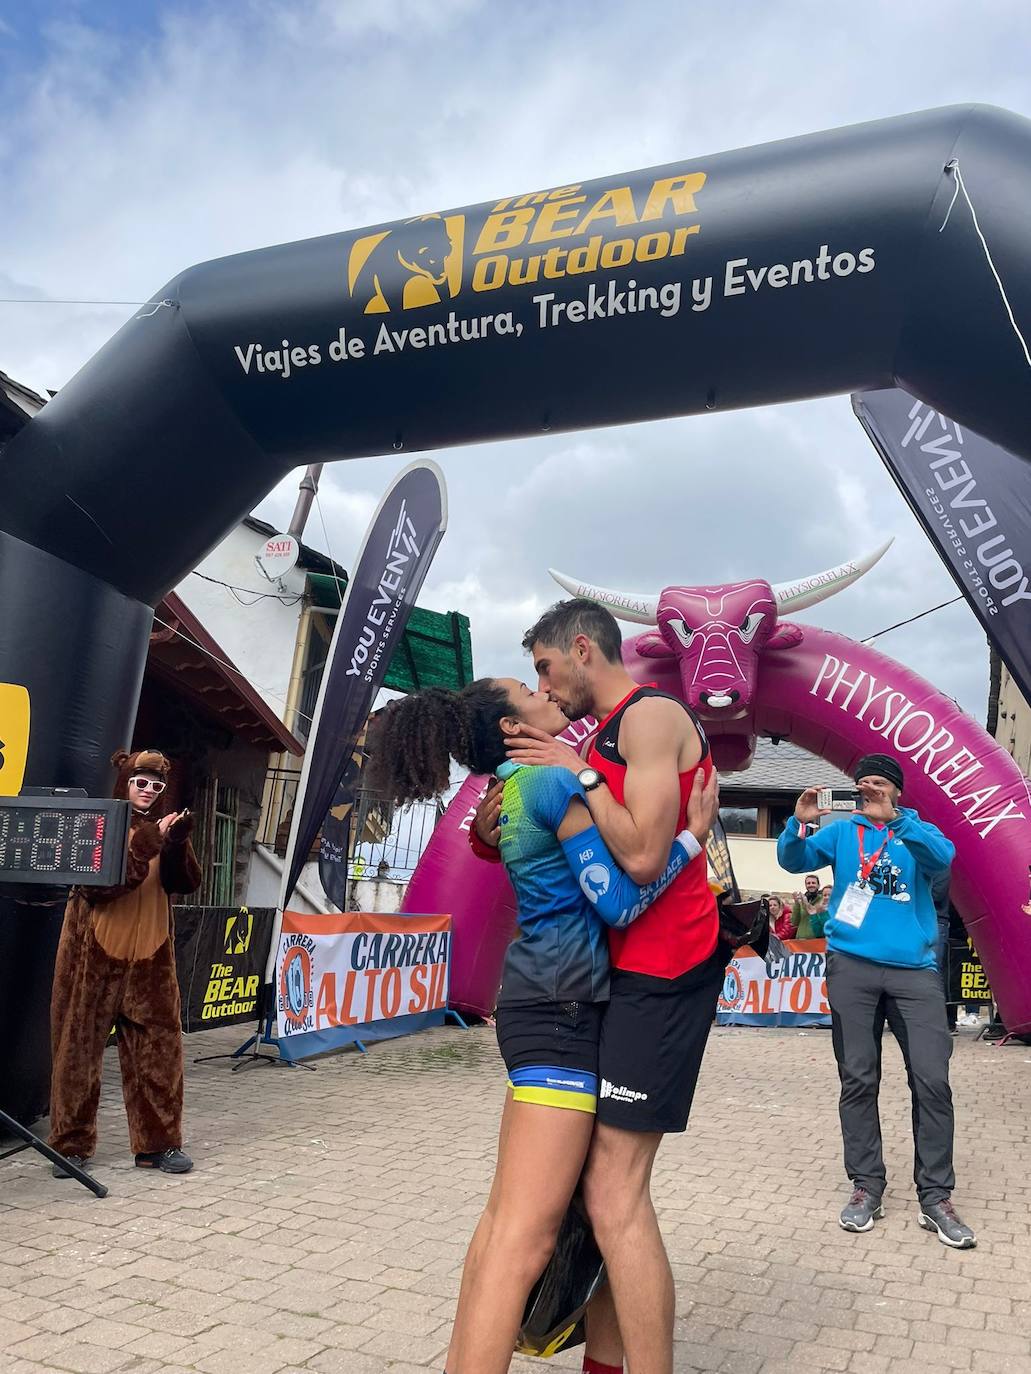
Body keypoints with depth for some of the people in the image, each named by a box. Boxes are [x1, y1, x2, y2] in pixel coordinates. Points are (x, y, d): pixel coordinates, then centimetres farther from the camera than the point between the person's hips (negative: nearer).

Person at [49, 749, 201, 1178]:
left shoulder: (164, 829, 10)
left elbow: (187, 883, 0)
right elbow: (94, 885, -16)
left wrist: (178, 845, -17)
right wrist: (141, 848, -25)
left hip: (149, 956, 3)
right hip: (93, 954, -3)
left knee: (158, 1046, 2)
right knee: (79, 1046, 3)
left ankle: (158, 1143, 11)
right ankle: (71, 1144, 15)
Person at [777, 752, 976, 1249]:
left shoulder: (917, 830, 11)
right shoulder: (842, 831, 13)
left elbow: (943, 857, -11)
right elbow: (793, 860, 3)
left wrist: (894, 818, -24)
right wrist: (799, 824, -17)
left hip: (914, 969, 0)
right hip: (852, 966, 0)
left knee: (932, 1080, -5)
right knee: (858, 1080, 2)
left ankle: (935, 1197, 6)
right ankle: (867, 1187, 12)